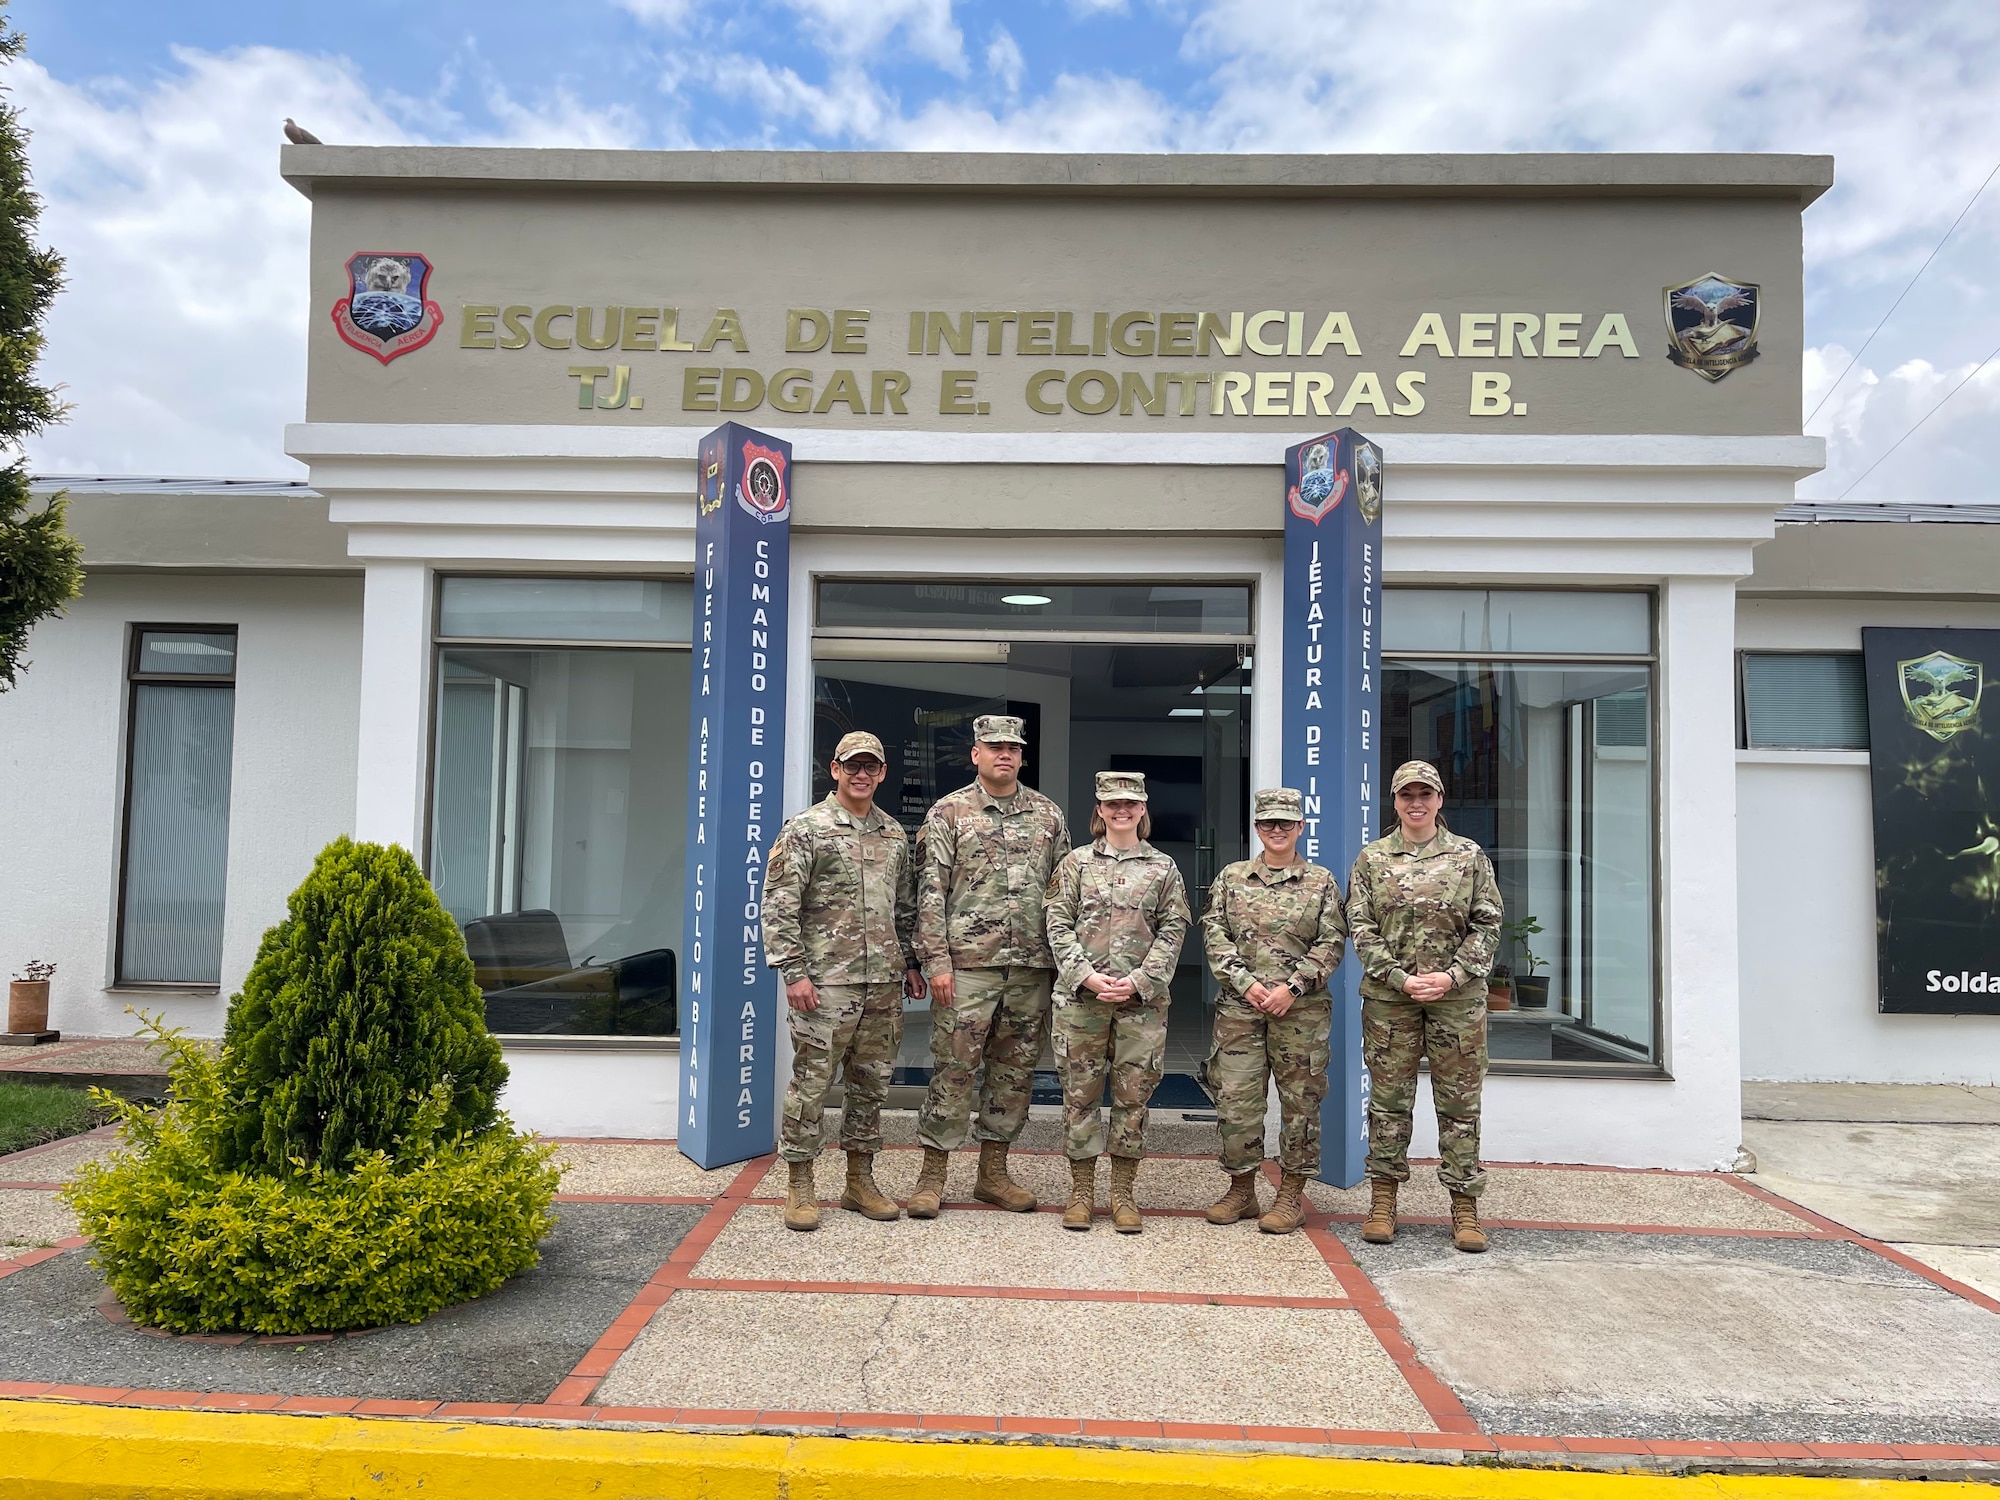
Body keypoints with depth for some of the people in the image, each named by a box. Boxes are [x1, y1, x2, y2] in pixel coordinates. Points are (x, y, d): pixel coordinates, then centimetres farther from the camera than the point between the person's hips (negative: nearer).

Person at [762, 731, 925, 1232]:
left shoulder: (894, 835, 13)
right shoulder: (804, 829, -4)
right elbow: (779, 906, -9)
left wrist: (910, 963, 14)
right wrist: (793, 972, -14)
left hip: (884, 985, 6)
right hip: (825, 983, -6)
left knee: (870, 1086, 12)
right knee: (811, 1084, 0)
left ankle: (860, 1181, 24)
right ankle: (800, 1187, 12)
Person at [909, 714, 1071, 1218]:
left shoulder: (1048, 814, 11)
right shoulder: (949, 812, 0)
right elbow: (931, 891, -4)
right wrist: (936, 960, -11)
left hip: (1032, 967, 4)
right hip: (968, 964, -4)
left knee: (1015, 1070, 10)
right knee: (954, 1067, -1)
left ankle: (993, 1172, 21)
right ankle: (932, 1174, 10)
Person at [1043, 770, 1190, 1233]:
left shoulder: (1163, 868, 7)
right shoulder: (1075, 863, 6)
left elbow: (1172, 932, 3)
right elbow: (1059, 926, 1)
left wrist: (1139, 981, -10)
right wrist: (1088, 976, -11)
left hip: (1142, 1000, 0)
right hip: (1080, 998, 0)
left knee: (1134, 1095, 5)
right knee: (1080, 1093, 4)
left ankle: (1124, 1194, 17)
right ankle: (1081, 1191, 16)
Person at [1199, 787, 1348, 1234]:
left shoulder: (1321, 882, 5)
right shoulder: (1232, 878, 9)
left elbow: (1331, 943, 0)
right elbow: (1215, 936, 3)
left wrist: (1292, 987, -12)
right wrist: (1247, 984, -10)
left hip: (1301, 1009, -1)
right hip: (1239, 1005, 1)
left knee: (1300, 1100, 4)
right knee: (1235, 1098, 3)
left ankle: (1292, 1194, 16)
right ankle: (1241, 1189, 18)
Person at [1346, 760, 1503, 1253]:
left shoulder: (1469, 856, 5)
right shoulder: (1372, 859, 6)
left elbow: (1487, 925, 3)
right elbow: (1361, 928, 1)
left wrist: (1452, 976, -10)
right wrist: (1400, 978, -11)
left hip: (1458, 996, 0)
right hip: (1389, 995, 0)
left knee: (1459, 1101, 4)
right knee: (1389, 1100, 5)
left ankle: (1465, 1207, 12)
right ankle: (1383, 1202, 14)